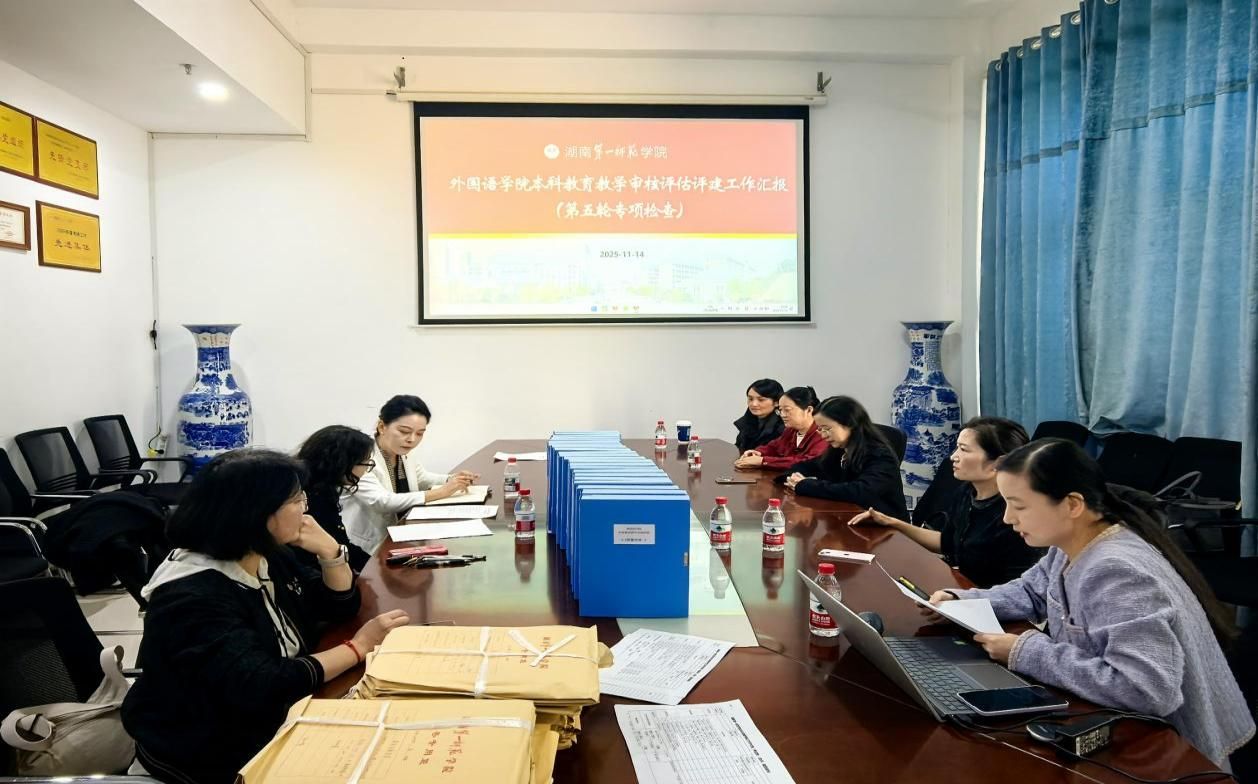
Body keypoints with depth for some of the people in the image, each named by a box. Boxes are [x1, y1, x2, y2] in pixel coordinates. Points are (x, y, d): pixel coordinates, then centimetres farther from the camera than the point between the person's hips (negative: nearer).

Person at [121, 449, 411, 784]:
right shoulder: (193, 597, -27)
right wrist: (358, 646, -27)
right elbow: (261, 688, -35)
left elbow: (339, 605, 8)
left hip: (272, 719, 8)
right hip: (213, 750, -8)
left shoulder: (267, 556, 1)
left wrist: (328, 549, -10)